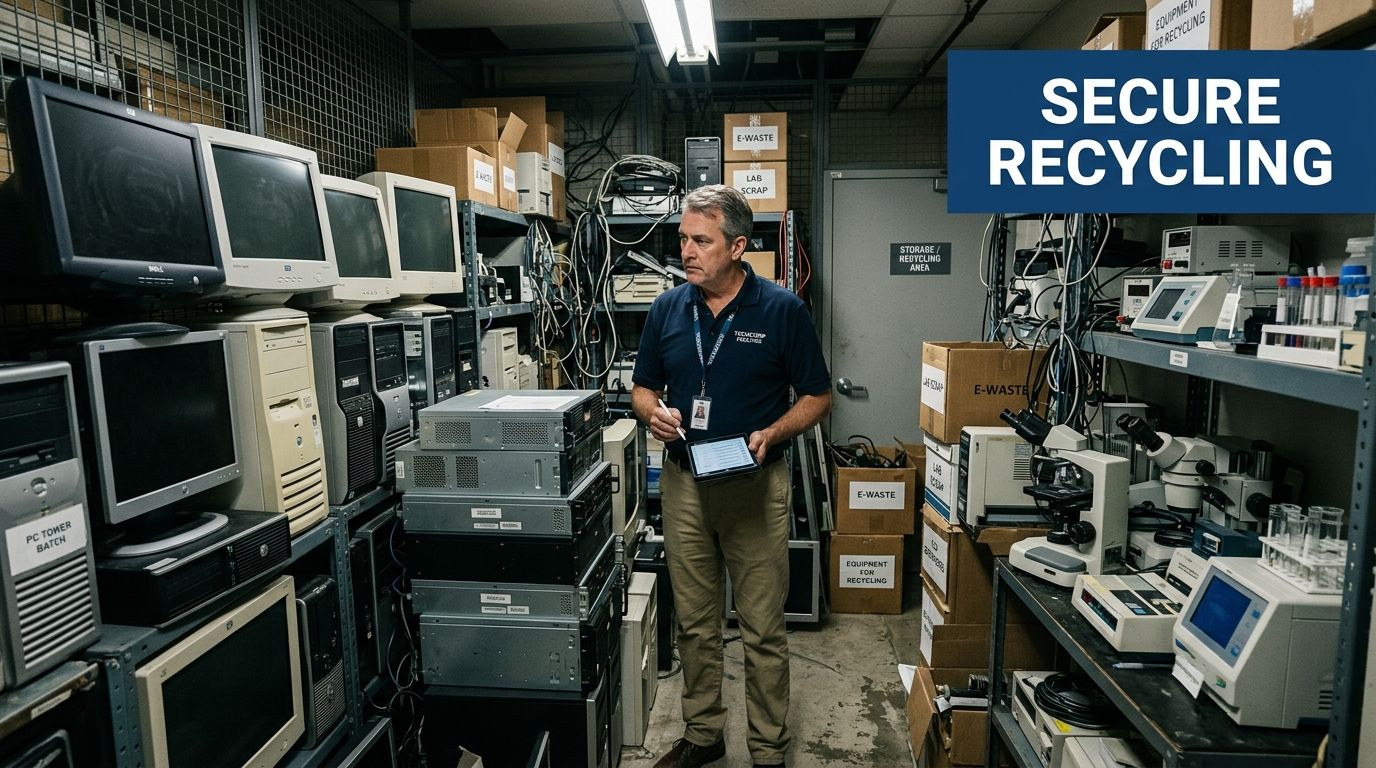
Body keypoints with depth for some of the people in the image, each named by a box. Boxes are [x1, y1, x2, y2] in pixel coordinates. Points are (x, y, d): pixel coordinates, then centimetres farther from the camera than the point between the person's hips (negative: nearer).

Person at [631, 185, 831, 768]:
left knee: (763, 630, 6)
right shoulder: (667, 309, 4)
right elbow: (642, 388, 13)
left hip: (755, 485, -3)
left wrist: (772, 433, -18)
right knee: (695, 624, 15)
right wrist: (654, 413, -10)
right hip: (683, 483, 4)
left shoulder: (783, 310, -6)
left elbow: (817, 396, -1)